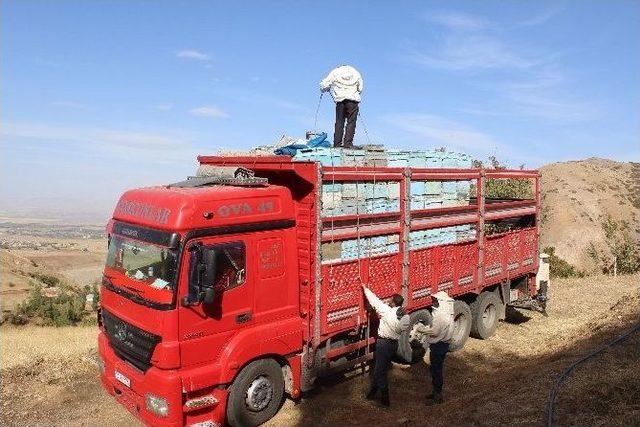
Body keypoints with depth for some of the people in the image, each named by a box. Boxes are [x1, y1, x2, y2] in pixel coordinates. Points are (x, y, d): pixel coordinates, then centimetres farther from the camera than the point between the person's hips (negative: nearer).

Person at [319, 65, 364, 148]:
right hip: (353, 100, 0)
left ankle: (337, 144, 1)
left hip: (340, 100, 0)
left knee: (339, 122, 4)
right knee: (351, 122, 0)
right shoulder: (356, 73, 19)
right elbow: (361, 88, 18)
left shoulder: (335, 72, 14)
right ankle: (348, 143, -8)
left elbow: (324, 86, 10)